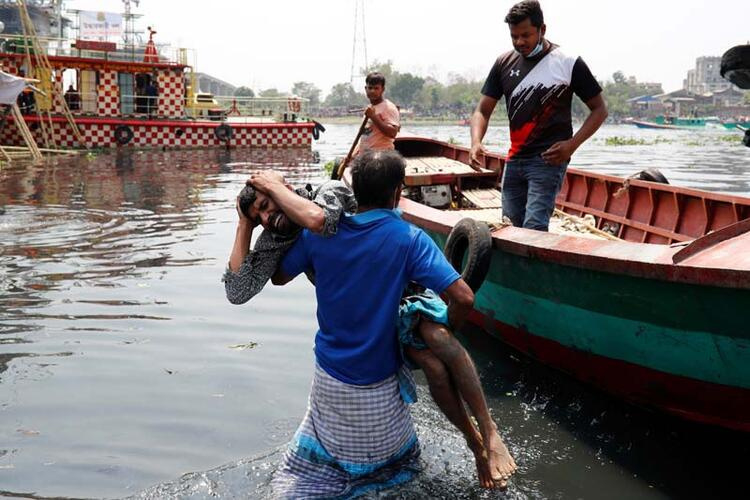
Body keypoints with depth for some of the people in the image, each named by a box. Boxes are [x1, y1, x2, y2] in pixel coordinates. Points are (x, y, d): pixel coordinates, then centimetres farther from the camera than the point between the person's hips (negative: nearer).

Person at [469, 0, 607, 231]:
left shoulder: (568, 63, -4)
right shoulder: (504, 63, 8)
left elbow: (599, 109, 2)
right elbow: (482, 111, 8)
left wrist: (572, 145, -12)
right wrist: (476, 143, -13)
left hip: (548, 159, -5)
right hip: (514, 160, 6)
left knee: (534, 227, -18)